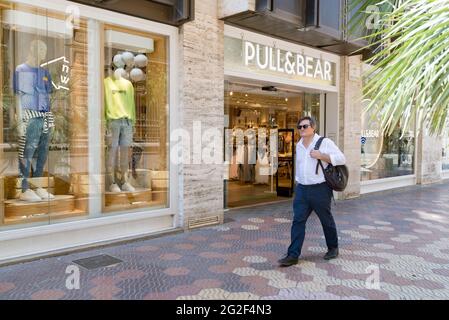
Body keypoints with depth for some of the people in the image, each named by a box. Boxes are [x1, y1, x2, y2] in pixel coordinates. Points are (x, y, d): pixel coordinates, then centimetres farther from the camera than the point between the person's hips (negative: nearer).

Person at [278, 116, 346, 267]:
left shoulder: (325, 142, -6)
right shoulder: (299, 145, 13)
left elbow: (341, 159, -12)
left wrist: (321, 155, -19)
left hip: (320, 189, -5)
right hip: (302, 189, 5)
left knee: (327, 220, 11)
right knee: (298, 221, -3)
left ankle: (333, 248, 33)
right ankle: (293, 255, -2)